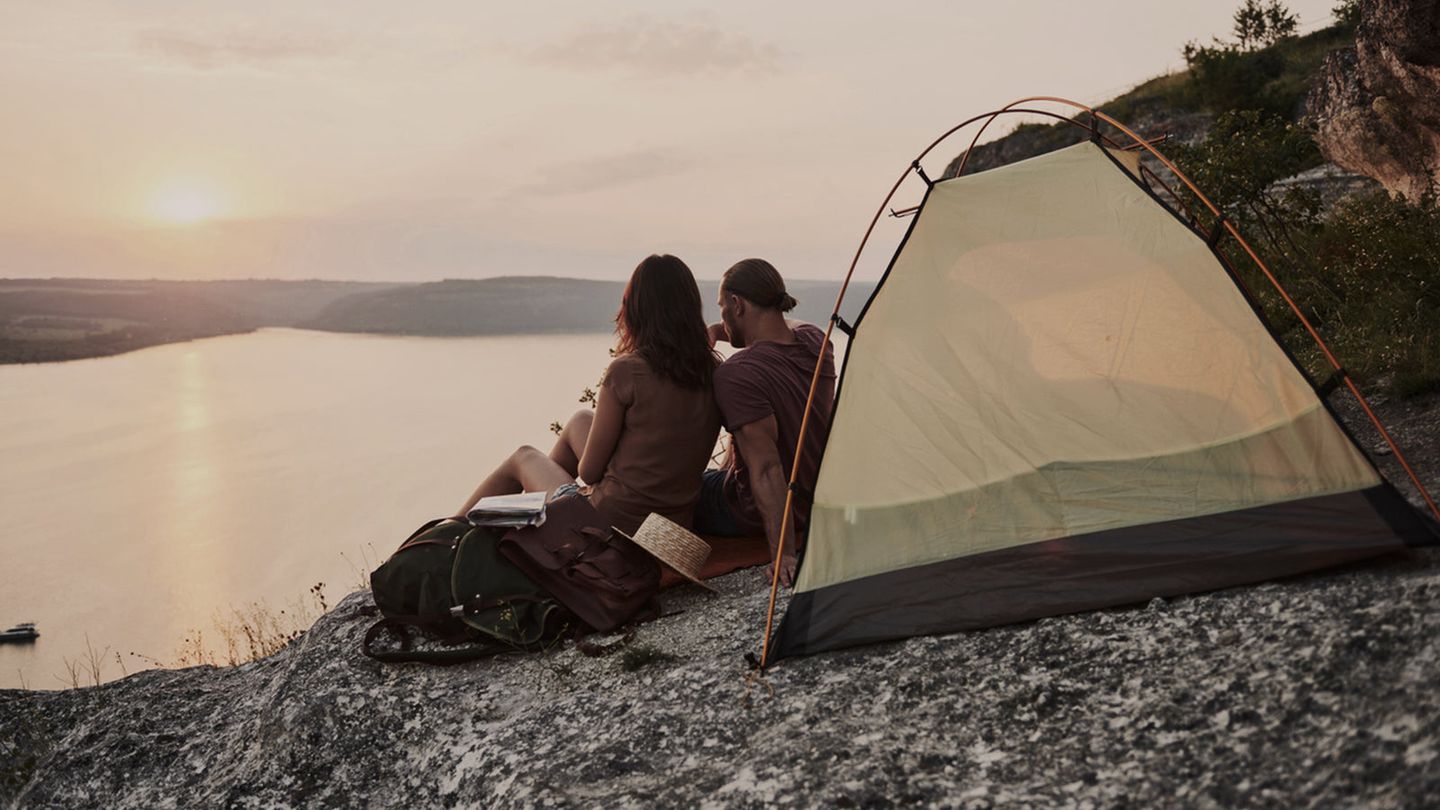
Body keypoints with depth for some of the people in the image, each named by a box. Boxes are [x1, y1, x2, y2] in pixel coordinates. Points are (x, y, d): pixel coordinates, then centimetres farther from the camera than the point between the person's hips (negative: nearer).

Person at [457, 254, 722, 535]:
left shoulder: (626, 370, -18)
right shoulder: (714, 371, -3)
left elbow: (588, 471, -7)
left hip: (616, 521, -6)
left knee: (524, 457, 24)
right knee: (580, 421, 26)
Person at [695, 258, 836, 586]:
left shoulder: (735, 375, -28)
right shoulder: (815, 341, -5)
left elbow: (766, 468, -32)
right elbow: (779, 329, 21)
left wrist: (784, 555, -31)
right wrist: (715, 331, 8)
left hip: (752, 516, -7)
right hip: (815, 506, 8)